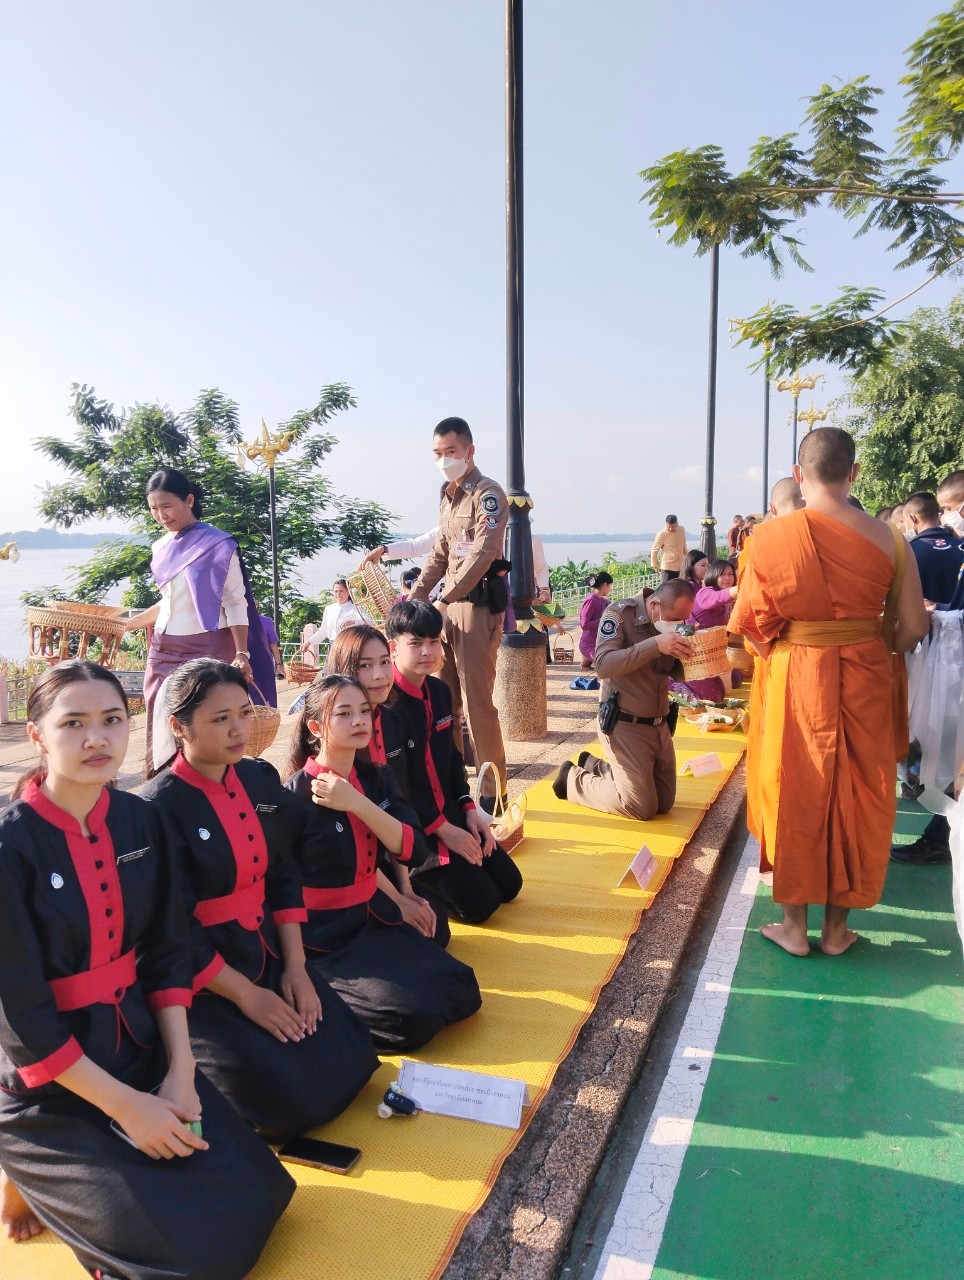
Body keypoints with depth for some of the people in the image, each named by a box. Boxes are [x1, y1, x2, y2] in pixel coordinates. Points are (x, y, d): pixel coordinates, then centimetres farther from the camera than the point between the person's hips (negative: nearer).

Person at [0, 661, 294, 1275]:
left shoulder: (139, 820, -4)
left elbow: (169, 952, 2)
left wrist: (181, 1070, -6)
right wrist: (125, 1106, -16)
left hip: (137, 1044, 6)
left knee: (255, 1197, 0)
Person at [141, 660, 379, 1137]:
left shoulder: (262, 780, 1)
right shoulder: (158, 808, -18)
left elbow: (284, 879, 7)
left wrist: (295, 967, -2)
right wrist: (247, 996, -14)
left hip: (268, 957, 6)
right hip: (200, 980, -6)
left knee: (347, 1066, -1)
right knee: (294, 1097, -14)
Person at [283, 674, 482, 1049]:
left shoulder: (374, 778, 1)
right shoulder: (296, 796, -18)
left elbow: (403, 848, -11)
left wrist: (356, 803, -23)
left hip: (375, 919, 7)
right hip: (323, 938, -7)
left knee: (462, 993, -1)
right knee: (415, 1016, -21)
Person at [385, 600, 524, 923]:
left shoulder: (440, 691, 5)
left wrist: (469, 811, 4)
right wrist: (442, 829, -17)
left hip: (450, 815, 8)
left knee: (509, 884, 10)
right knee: (480, 902, -13)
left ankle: (422, 878, 21)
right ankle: (407, 881, 7)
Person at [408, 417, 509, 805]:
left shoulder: (488, 495, -8)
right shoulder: (448, 497, 19)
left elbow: (482, 554, -20)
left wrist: (443, 600, -25)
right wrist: (413, 598, 12)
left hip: (478, 604, -8)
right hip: (450, 605, 8)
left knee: (476, 702, -7)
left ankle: (494, 792, 3)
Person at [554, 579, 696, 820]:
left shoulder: (671, 621, 4)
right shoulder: (620, 613, -16)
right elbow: (603, 665, -29)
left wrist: (690, 648, -14)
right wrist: (655, 644, -37)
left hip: (659, 725, 7)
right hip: (625, 724, -7)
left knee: (664, 802, 13)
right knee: (642, 808, -7)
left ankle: (592, 765, 28)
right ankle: (573, 779, 14)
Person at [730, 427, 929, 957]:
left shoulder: (770, 536, -11)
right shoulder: (886, 539, -5)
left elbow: (749, 622, -7)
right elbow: (913, 629, -1)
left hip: (795, 680, -1)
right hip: (866, 683, 2)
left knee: (795, 795, 12)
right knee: (857, 798, 14)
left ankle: (794, 926, 22)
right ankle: (837, 927, 26)